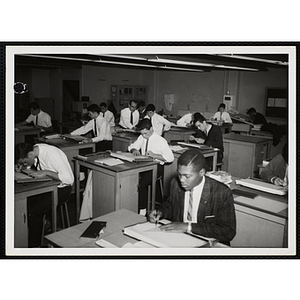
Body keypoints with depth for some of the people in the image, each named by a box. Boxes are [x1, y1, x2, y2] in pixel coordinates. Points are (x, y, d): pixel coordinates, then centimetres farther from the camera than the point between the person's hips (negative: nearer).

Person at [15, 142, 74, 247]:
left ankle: (34, 245, -3)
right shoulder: (34, 149, -6)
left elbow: (69, 179, -28)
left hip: (61, 189, -7)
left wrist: (46, 172, -31)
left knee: (33, 212, -21)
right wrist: (20, 167, -7)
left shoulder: (53, 155, -27)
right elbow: (29, 165, 16)